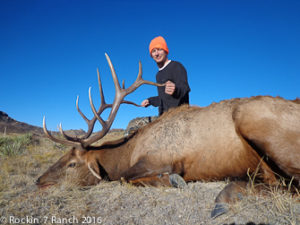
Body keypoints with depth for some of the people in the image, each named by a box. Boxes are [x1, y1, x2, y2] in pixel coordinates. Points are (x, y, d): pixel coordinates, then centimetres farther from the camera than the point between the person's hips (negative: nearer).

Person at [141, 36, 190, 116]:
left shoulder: (176, 66, -5)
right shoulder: (159, 74, 20)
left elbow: (184, 87, -21)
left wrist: (175, 90, -41)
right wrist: (150, 101, 28)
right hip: (164, 115, 7)